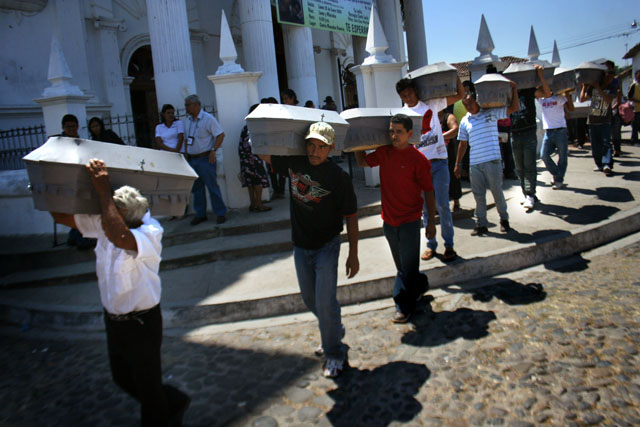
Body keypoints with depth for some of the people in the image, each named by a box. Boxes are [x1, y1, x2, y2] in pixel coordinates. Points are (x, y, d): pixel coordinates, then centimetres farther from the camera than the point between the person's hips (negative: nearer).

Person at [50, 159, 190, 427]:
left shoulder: (150, 233, -29)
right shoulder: (106, 224, -8)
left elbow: (119, 237, -51)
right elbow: (61, 215, 0)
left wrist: (103, 191, -44)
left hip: (141, 322, -8)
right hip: (114, 319, 8)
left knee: (147, 386, 11)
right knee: (122, 378, 26)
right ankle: (174, 403, 47)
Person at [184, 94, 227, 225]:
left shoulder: (208, 118, -8)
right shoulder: (190, 120, 15)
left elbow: (221, 134, -12)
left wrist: (213, 150, -20)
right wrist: (187, 153, 13)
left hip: (205, 159, -7)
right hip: (191, 159, 7)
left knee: (212, 186, -4)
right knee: (196, 188, 10)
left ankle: (220, 213, 4)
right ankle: (200, 214, 20)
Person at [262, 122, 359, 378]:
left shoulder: (339, 177, -17)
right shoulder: (294, 163, -5)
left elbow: (351, 217, -11)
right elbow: (264, 154, 14)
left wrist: (353, 254, -9)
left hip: (326, 246, -5)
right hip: (300, 246, 6)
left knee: (325, 302, -8)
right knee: (310, 299, 18)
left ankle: (334, 353, 14)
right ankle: (334, 331, 45)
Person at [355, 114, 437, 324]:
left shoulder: (418, 159, -13)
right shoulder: (384, 152, 2)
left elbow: (428, 191, -9)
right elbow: (362, 162, 18)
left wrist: (431, 221, -9)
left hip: (409, 220, -6)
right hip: (388, 219, 6)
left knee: (407, 266, 2)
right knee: (401, 264, 20)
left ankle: (404, 306, 14)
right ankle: (420, 285, 45)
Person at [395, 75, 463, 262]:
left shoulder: (431, 105, 5)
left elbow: (460, 94, 8)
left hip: (439, 162, -1)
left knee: (442, 205, -4)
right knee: (425, 207, 7)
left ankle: (449, 245, 9)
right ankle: (431, 245, 20)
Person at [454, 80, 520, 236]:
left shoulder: (491, 113, 2)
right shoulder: (465, 121, 9)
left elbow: (513, 108, 0)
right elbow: (463, 143, 14)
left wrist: (514, 89, -10)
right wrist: (458, 163, 13)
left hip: (492, 161, -2)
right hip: (474, 164, 3)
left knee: (497, 192, 6)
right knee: (479, 195, 7)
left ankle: (504, 220, 25)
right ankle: (481, 224, 17)